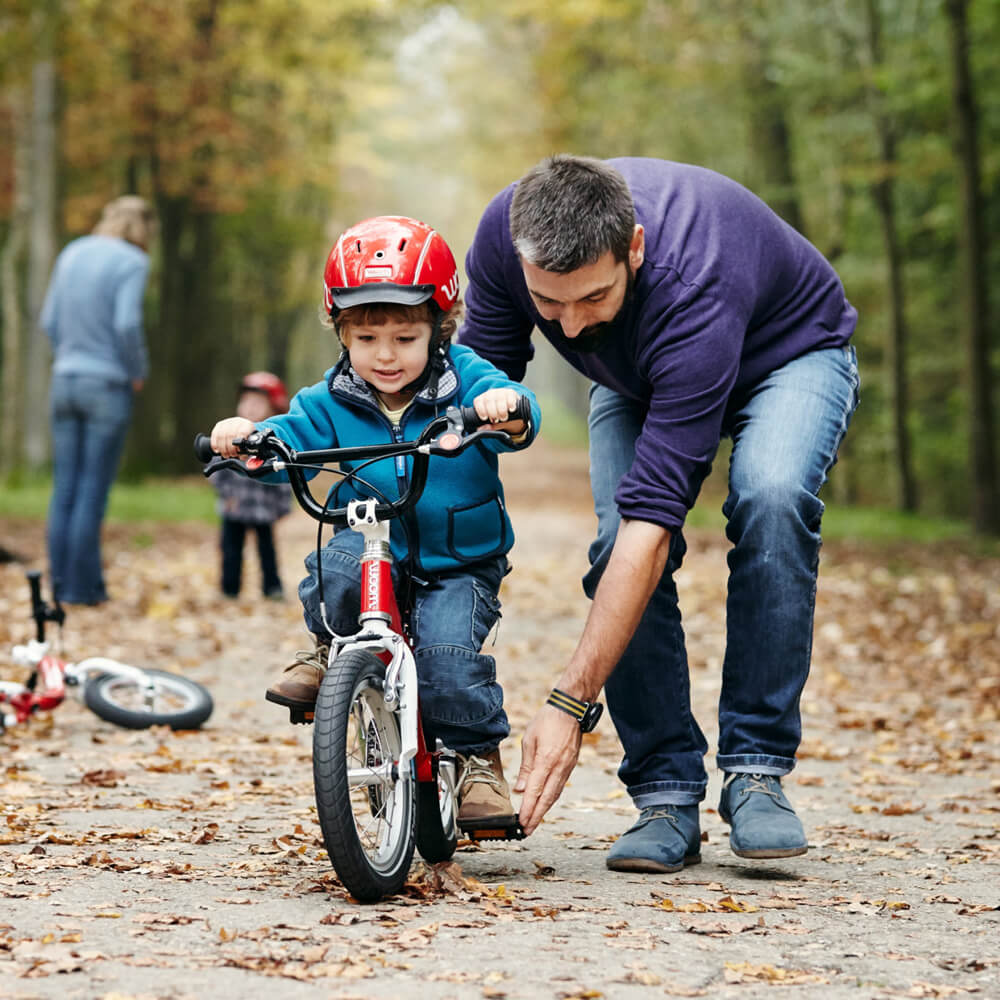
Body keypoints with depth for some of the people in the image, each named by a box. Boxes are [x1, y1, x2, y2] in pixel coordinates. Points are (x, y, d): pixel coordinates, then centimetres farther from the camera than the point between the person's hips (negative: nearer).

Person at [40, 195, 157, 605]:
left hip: (65, 382, 6)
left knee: (64, 488, 9)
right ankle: (82, 586, 1)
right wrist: (139, 372, -5)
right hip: (108, 386, -6)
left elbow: (49, 321, 9)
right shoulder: (132, 262, -9)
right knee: (93, 490, -1)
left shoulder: (72, 253, 10)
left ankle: (60, 581, 9)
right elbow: (127, 324, -20)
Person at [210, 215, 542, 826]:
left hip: (459, 565, -2)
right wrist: (248, 435, -31)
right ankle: (329, 650, -2)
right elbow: (293, 437, -8)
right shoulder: (334, 401, 1)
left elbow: (520, 420, -22)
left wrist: (508, 408, -47)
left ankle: (478, 758, -4)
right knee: (337, 565, -31)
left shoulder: (464, 380, -7)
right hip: (374, 551, 2)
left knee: (449, 651, -24)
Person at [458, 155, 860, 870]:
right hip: (635, 379, 4)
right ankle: (668, 797, -10)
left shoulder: (692, 288, -45)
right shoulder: (505, 232, -30)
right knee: (617, 545, -21)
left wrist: (568, 705, -46)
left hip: (789, 353, -4)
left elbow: (654, 514, -45)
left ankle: (756, 771, -22)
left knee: (771, 498, -35)